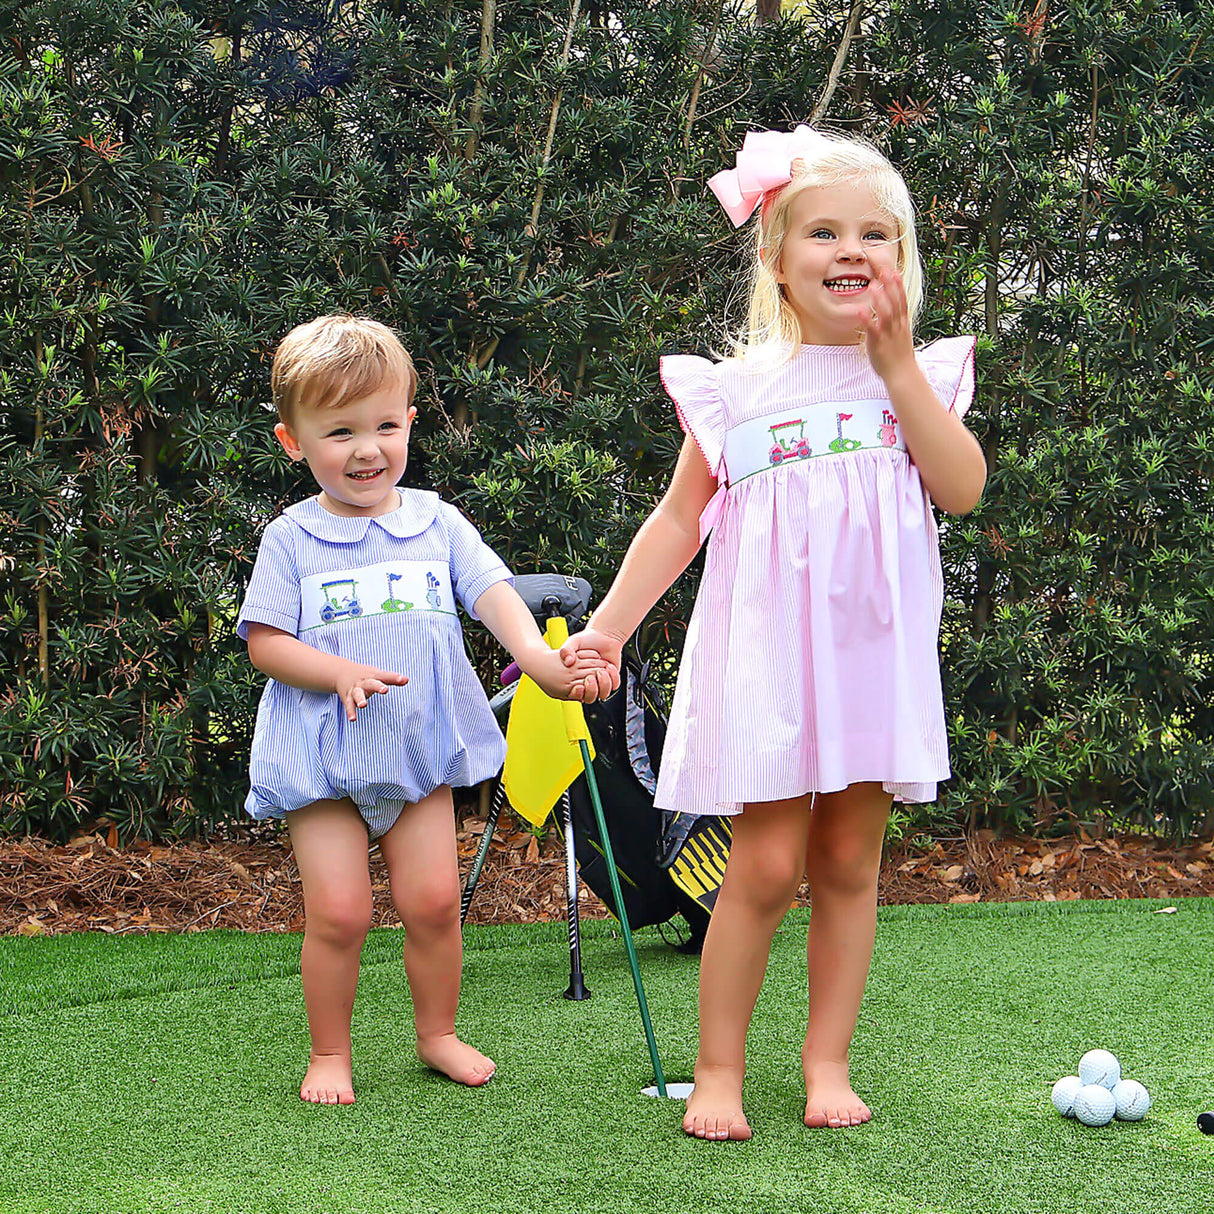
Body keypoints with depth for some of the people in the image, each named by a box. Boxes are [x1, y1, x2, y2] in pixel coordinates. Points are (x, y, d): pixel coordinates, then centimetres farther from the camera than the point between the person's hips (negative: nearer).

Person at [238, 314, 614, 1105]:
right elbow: (265, 642, -4)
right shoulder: (292, 538, -1)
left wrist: (539, 655, -26)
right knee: (338, 910, -5)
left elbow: (493, 594, -7)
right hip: (322, 754, -2)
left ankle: (438, 1033, 22)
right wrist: (341, 672, -21)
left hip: (421, 747, 2)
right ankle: (330, 1053, 14)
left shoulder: (437, 523, 5)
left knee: (434, 899, 1)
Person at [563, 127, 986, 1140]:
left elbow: (963, 489, -8)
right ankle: (719, 1068, 7)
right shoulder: (736, 388, 3)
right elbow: (678, 520, 5)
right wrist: (608, 627, -3)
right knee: (766, 865, -5)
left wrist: (897, 364, -8)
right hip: (765, 649, -2)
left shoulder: (921, 375, 8)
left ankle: (828, 1059, 19)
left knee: (850, 862, 7)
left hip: (875, 648, 2)